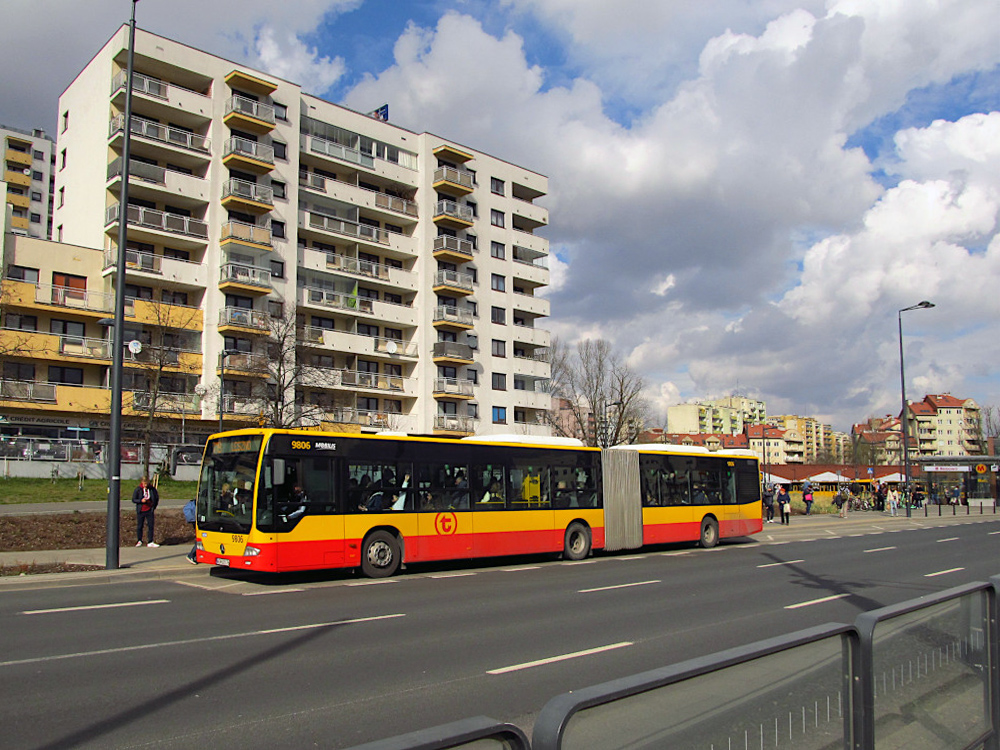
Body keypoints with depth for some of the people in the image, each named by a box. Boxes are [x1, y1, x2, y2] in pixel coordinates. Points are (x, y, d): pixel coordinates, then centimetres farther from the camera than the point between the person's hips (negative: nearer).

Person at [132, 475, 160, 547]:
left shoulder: (152, 489, -2)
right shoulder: (138, 489, -5)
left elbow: (157, 498, 11)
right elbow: (133, 499, 0)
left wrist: (154, 507, 6)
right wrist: (141, 500, -18)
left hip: (150, 511, 1)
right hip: (140, 511, -1)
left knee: (151, 526, 1)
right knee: (139, 526, 7)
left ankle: (151, 542, 7)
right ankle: (139, 541, 24)